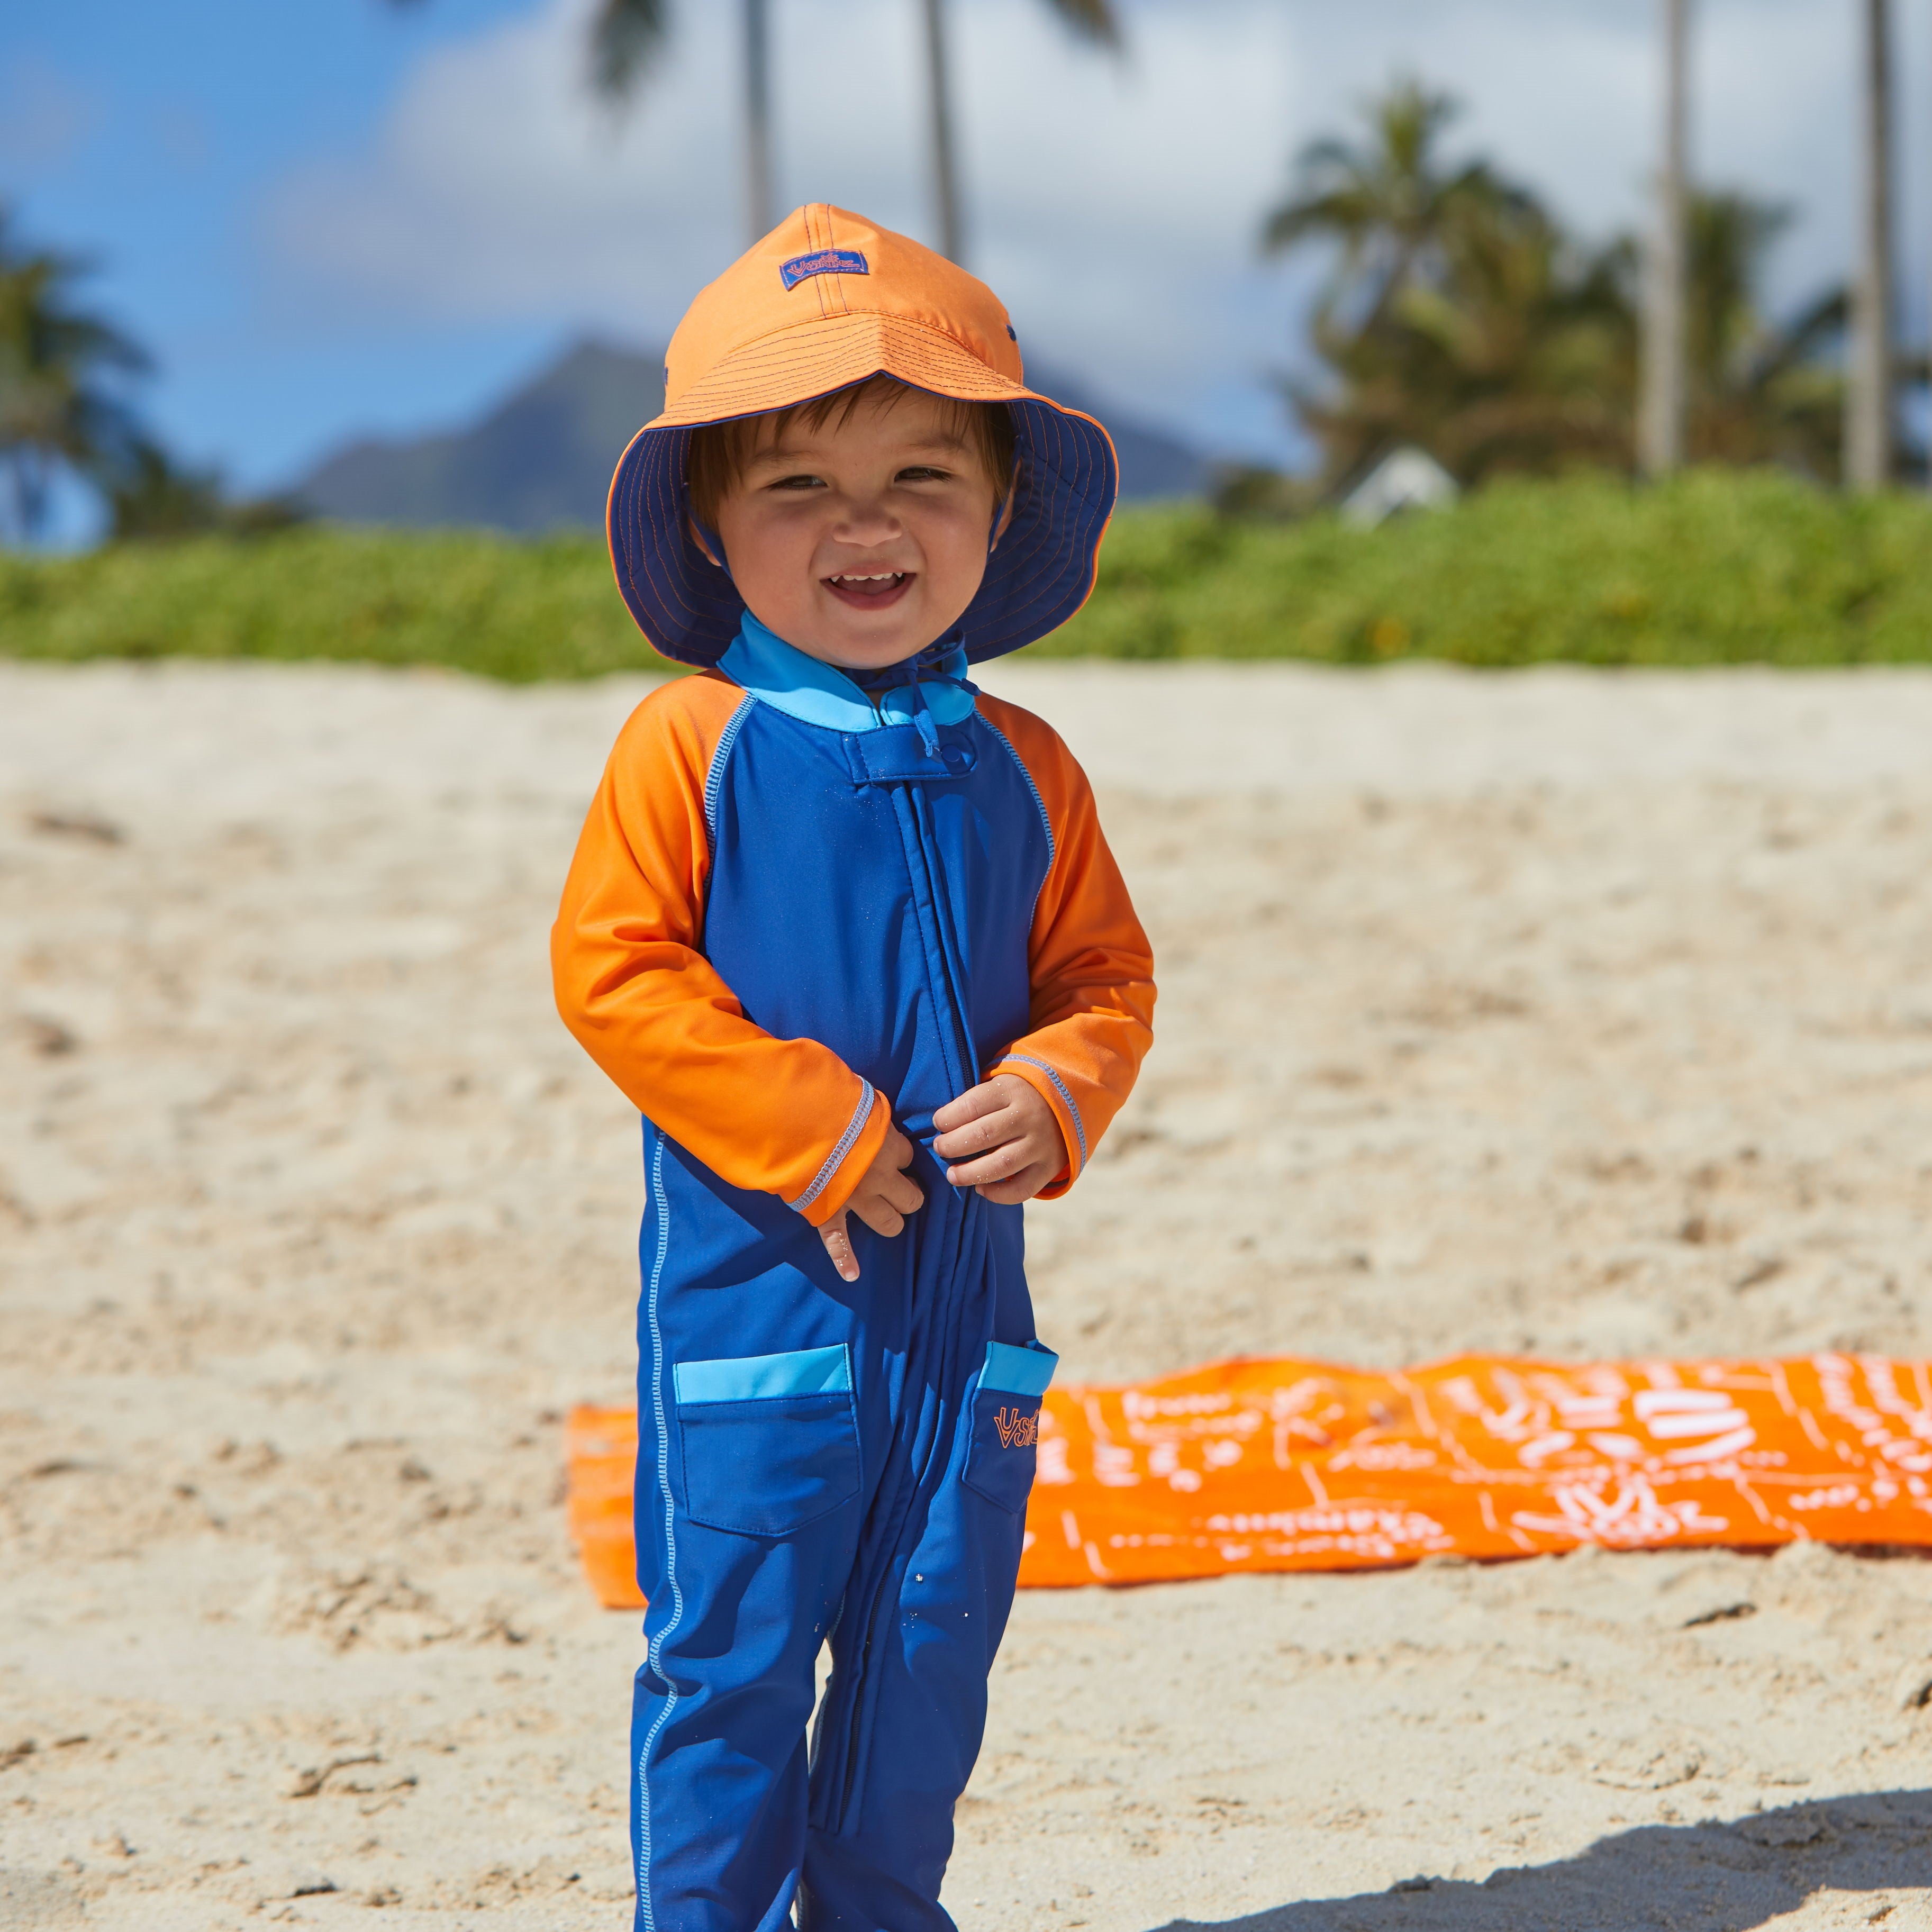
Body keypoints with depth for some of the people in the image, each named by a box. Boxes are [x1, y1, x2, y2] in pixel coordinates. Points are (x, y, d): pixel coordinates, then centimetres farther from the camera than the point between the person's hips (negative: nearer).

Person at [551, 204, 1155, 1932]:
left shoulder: (1020, 769, 5)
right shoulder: (691, 747, -8)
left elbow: (1105, 981, 10)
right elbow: (612, 971, -12)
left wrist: (1052, 1100, -12)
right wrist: (805, 1128, -16)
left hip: (968, 1295, 4)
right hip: (754, 1281, -4)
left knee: (934, 1644, 13)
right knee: (734, 1655, 1)